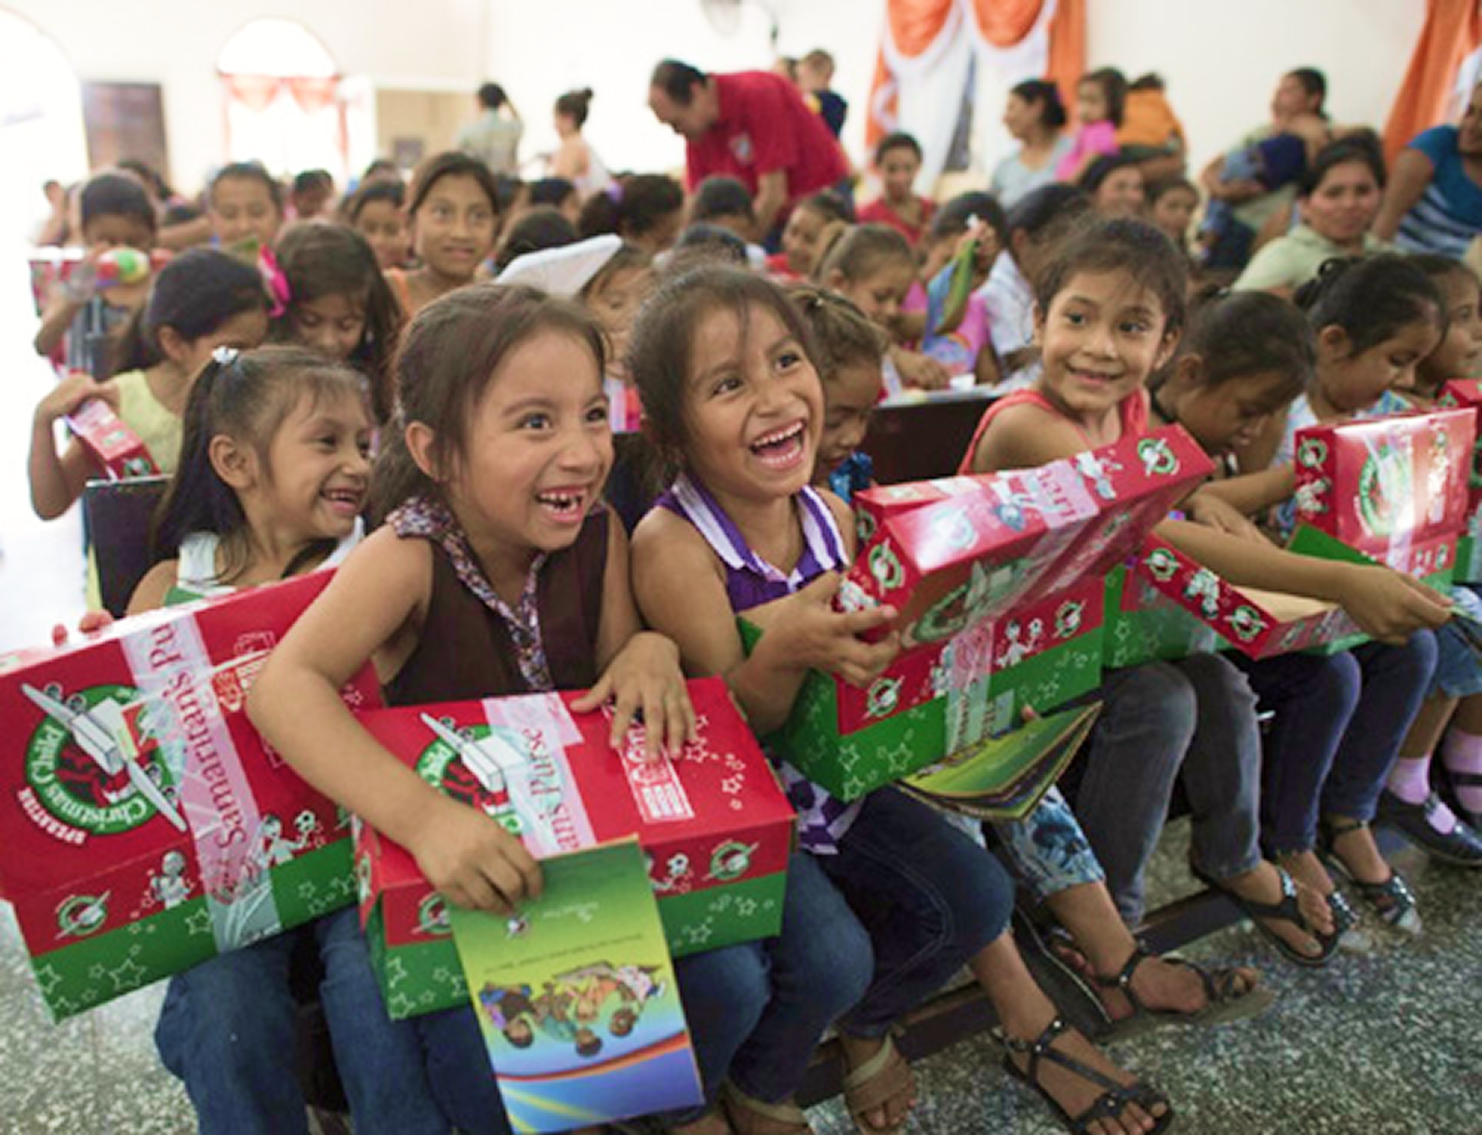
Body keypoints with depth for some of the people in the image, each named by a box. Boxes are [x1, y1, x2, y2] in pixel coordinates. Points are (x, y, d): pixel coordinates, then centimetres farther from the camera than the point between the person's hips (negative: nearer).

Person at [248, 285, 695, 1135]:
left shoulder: (598, 536, -10)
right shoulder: (411, 556, -23)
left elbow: (614, 674, -1)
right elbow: (284, 687, -34)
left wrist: (651, 648, -25)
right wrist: (422, 816, -47)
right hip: (448, 870, -3)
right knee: (478, 1040, -23)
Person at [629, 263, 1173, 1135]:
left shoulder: (830, 513, -4)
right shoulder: (673, 543, -25)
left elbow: (874, 654, 5)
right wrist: (782, 650, -45)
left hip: (831, 776, 7)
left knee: (975, 896, 2)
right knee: (831, 948, -23)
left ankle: (865, 1023, 32)